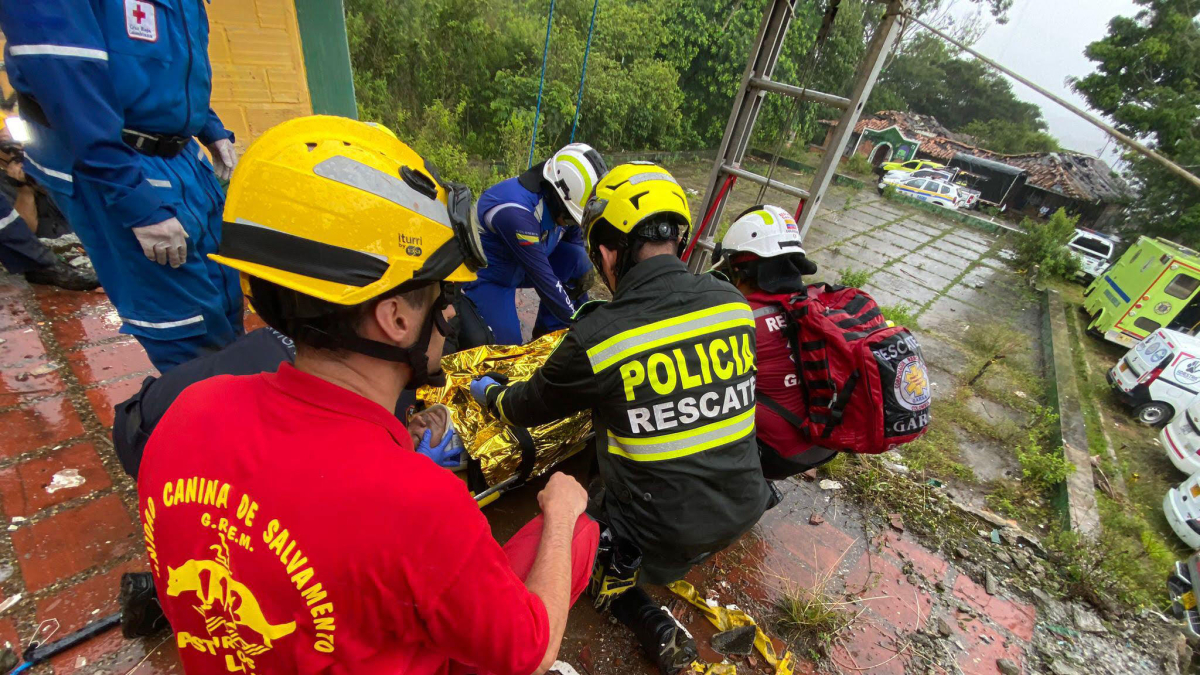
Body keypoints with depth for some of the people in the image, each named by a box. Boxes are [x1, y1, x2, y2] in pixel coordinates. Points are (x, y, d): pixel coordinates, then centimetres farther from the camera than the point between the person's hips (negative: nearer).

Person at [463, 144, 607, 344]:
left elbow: (576, 243, 1)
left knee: (579, 259, -16)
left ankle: (549, 334, -1)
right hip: (487, 277, -7)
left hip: (524, 266, 7)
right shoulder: (516, 212, -36)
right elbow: (543, 277, -34)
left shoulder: (560, 202, -13)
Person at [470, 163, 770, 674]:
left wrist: (487, 392, 19)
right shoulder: (733, 302, -8)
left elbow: (527, 408, -4)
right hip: (743, 512, 7)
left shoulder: (596, 338, -23)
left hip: (662, 535, -6)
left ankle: (654, 627, 9)